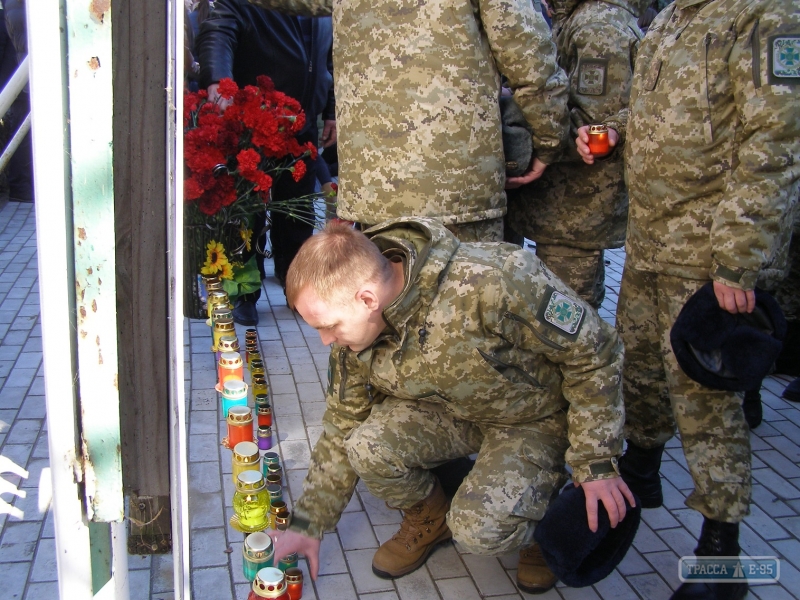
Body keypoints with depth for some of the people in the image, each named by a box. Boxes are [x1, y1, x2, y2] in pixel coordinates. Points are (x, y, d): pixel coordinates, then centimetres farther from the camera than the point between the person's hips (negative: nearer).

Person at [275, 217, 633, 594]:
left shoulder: (496, 282, -37)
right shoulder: (354, 329, -17)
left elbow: (593, 353, -22)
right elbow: (341, 431, -1)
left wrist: (596, 464, -17)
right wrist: (308, 524, -1)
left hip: (531, 418, -4)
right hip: (448, 411, 5)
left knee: (478, 530, -26)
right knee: (365, 447, -23)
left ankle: (545, 518, 9)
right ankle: (428, 519, 9)